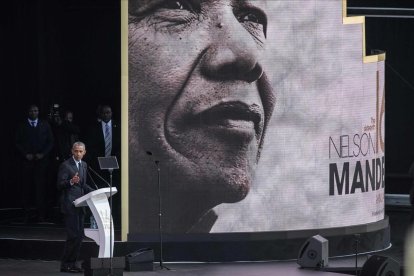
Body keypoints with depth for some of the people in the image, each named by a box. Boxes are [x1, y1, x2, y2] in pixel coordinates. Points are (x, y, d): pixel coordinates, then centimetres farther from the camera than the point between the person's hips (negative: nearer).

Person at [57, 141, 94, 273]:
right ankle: (65, 264, -5)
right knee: (73, 235, -11)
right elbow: (60, 185, -11)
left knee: (79, 236, 7)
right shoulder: (65, 166, -8)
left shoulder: (84, 165, 17)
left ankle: (72, 263, 13)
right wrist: (71, 182, -29)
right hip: (69, 205, -8)